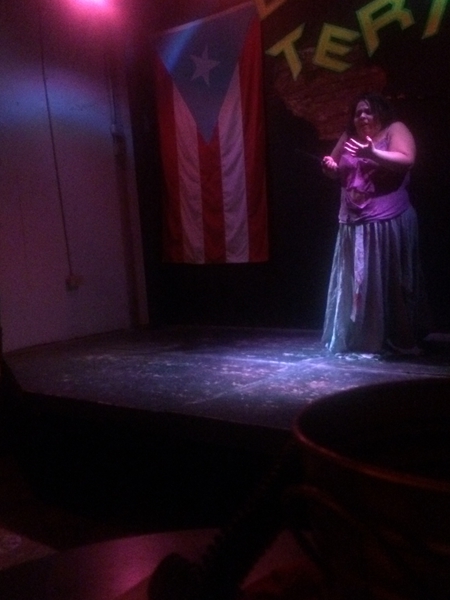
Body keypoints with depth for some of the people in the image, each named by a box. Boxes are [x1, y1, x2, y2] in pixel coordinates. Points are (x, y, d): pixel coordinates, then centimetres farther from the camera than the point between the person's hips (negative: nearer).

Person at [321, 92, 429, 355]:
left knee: (388, 281, -3)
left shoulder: (395, 130, 2)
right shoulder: (349, 136, 18)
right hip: (354, 223, 6)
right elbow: (338, 172, 23)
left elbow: (407, 160, -16)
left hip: (388, 222, -5)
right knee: (355, 281, 7)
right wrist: (330, 166, 0)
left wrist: (373, 153, -28)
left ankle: (397, 340, 6)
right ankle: (357, 338, 15)